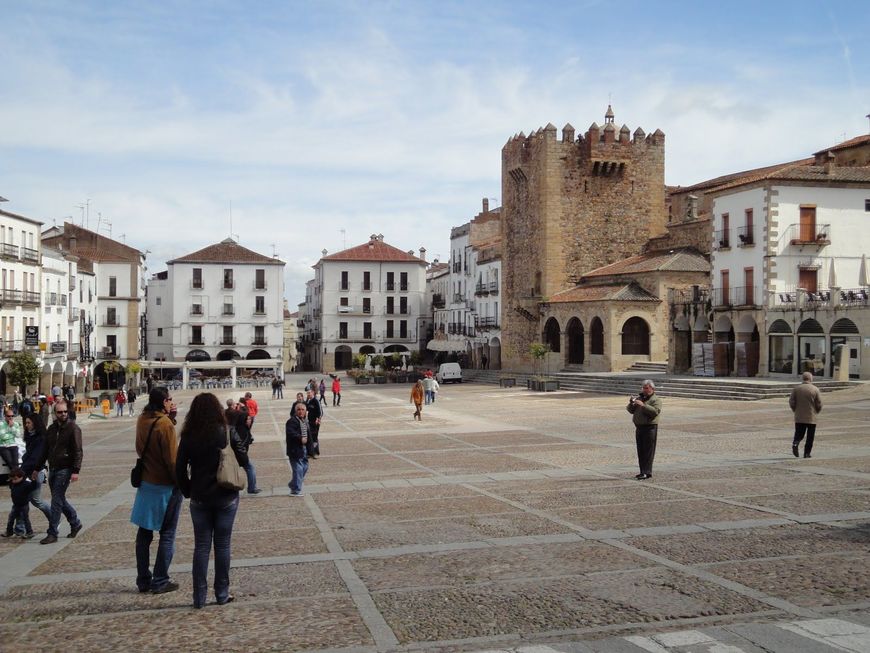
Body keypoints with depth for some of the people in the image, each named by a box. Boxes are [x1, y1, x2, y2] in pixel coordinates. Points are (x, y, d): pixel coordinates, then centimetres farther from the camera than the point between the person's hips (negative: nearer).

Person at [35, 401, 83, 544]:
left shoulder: (73, 428, -8)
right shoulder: (52, 429, 12)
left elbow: (77, 451, -14)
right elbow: (45, 451, 21)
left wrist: (76, 470, -22)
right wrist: (37, 468, 21)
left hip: (65, 469, -7)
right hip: (53, 469, 7)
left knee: (57, 501, -7)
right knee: (59, 499, 13)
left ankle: (52, 534, -2)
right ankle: (75, 523, 29)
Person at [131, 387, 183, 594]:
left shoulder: (142, 420, 2)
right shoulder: (165, 424, -19)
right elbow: (172, 459, -19)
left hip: (145, 482, 7)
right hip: (165, 486, -7)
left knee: (144, 533, 13)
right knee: (167, 535, 4)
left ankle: (143, 580, 20)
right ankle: (160, 582, 7)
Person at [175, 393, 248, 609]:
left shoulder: (188, 436, -6)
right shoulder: (227, 433, -10)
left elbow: (180, 469, -4)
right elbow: (243, 461, -6)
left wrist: (188, 491, 8)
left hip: (200, 499, 1)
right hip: (226, 497, -1)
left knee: (201, 546, 10)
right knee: (222, 545, 9)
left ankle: (199, 596, 12)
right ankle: (222, 594, 16)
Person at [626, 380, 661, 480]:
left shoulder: (656, 400, -4)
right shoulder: (639, 397, 16)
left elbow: (655, 411, -21)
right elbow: (631, 411, 15)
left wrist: (643, 405, -26)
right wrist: (631, 403, -5)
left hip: (650, 427, -7)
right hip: (639, 427, 7)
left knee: (648, 451, -7)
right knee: (640, 451, 10)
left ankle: (647, 472, -8)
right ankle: (643, 471, 16)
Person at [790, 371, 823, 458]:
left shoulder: (796, 388, -2)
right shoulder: (815, 389, -5)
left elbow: (791, 402, -3)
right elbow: (819, 404, -4)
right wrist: (817, 411, 15)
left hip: (799, 417, 2)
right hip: (811, 417, -1)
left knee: (799, 433, 11)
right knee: (810, 437, 8)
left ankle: (795, 443, -17)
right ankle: (807, 453, 7)